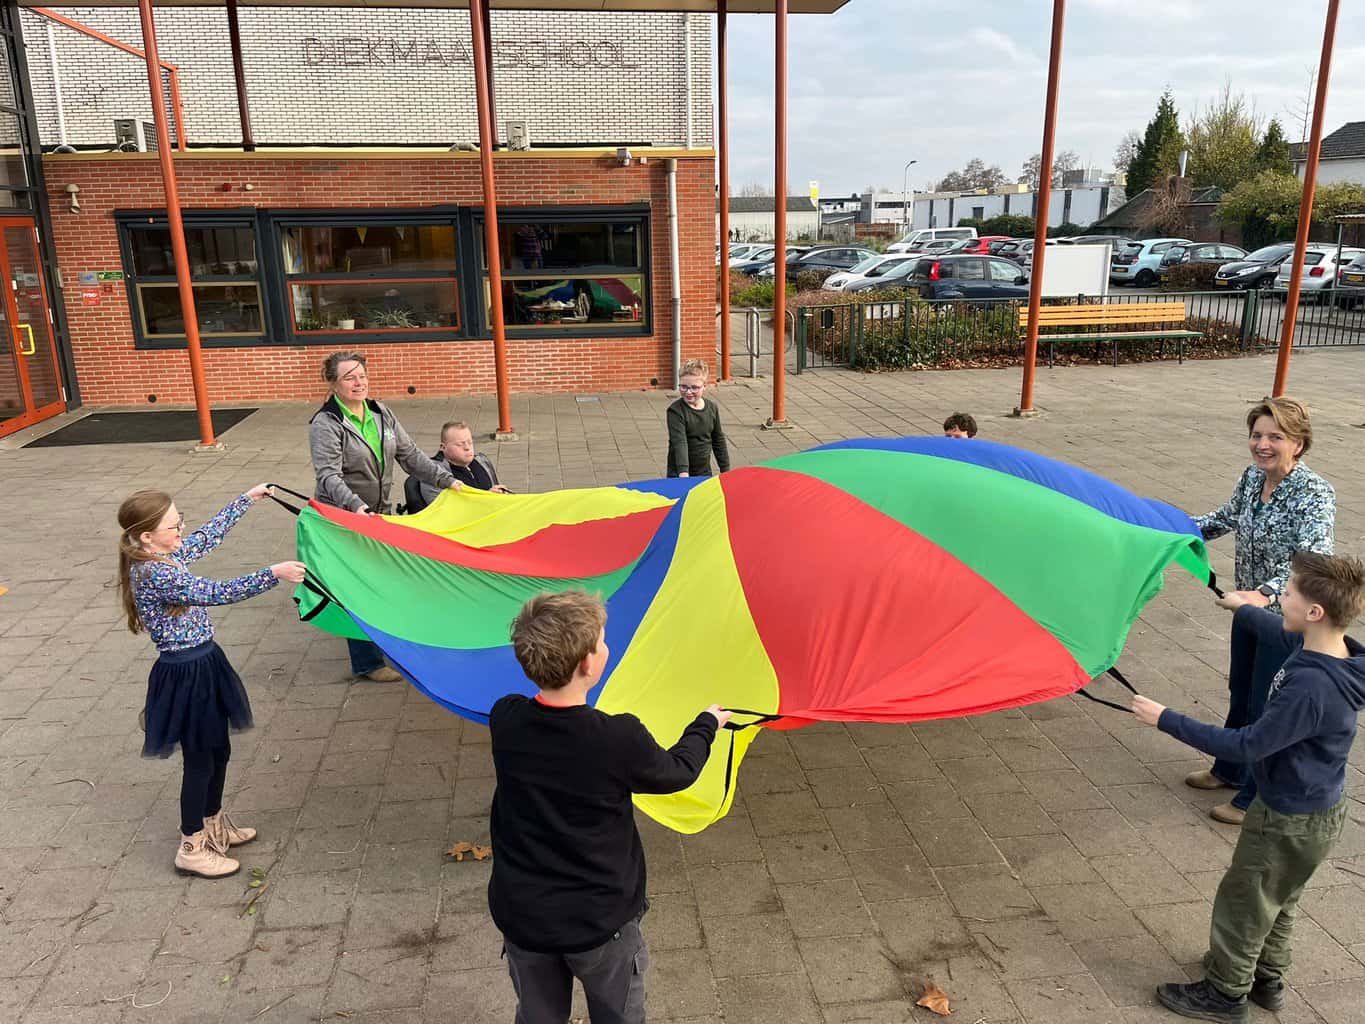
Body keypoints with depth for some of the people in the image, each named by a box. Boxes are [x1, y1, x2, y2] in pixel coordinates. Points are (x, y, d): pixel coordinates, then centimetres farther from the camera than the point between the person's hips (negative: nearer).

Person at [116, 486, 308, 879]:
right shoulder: (155, 574, -25)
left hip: (205, 664, 9)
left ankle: (214, 825, 40)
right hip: (185, 674, -9)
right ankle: (192, 848, 22)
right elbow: (218, 592, -31)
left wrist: (248, 498, 23)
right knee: (199, 761, 5)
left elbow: (210, 534, 17)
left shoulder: (167, 556, 2)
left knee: (219, 751, 21)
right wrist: (274, 573, -31)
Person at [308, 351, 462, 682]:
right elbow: (329, 475, -26)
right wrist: (356, 507, -42)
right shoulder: (325, 424, -16)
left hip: (379, 514, 7)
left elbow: (411, 455, 7)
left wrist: (447, 480, -2)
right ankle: (367, 663, 12)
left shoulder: (382, 414, 4)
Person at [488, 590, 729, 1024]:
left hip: (521, 916, 4)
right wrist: (707, 723, 12)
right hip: (599, 921, -3)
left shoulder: (504, 720, -16)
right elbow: (676, 772, -7)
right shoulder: (619, 739, -28)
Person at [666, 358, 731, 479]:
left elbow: (719, 441, 11)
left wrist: (725, 470, 12)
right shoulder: (675, 411, -15)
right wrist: (683, 473, -35)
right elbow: (679, 443, -25)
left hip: (705, 473, 5)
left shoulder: (712, 408, 2)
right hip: (679, 475, -5)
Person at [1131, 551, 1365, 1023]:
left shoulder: (1311, 687, -38)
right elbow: (1285, 634, 15)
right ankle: (1267, 978, 47)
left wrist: (1167, 720, -27)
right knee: (1277, 898, 27)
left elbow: (1247, 745, -32)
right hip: (1316, 807, 9)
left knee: (1243, 902, 12)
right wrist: (1244, 608, 32)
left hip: (1292, 822, -9)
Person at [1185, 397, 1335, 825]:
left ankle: (1255, 799, 23)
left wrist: (1266, 593, -51)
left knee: (1265, 708, 5)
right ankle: (1229, 770, 43)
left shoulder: (1316, 494, -24)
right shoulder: (1252, 477, -2)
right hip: (1250, 608, 7)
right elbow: (1226, 518, 15)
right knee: (1240, 692, 23)